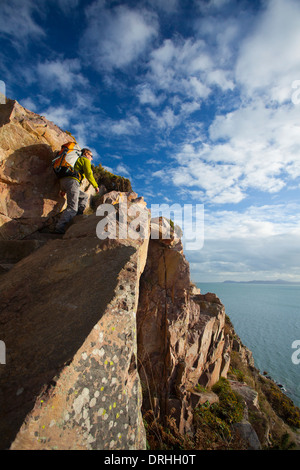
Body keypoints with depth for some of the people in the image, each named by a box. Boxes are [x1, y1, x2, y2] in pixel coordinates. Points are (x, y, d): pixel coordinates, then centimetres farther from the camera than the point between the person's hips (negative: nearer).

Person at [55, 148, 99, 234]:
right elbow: (88, 175, -3)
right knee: (72, 208, -14)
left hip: (63, 181, 9)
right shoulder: (85, 160, 11)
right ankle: (60, 228, -23)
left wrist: (63, 189, 27)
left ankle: (78, 215, 5)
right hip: (72, 181, -9)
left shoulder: (77, 160, 35)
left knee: (84, 196, 23)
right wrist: (95, 186, 8)